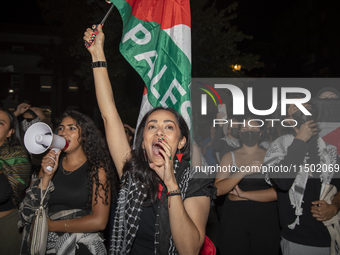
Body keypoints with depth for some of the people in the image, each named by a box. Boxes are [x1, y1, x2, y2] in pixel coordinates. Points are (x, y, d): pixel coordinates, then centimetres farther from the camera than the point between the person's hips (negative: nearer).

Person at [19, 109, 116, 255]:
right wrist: (46, 177, -10)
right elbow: (30, 212, 3)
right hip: (45, 243, 3)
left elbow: (99, 221, -13)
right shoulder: (50, 163, 6)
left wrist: (50, 225, -5)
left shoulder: (96, 168, -7)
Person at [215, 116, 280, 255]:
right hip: (234, 217, 0)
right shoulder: (229, 157, 5)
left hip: (265, 217, 0)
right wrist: (244, 170, -18)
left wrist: (244, 194, -13)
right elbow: (217, 190, -8)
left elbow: (279, 191, -8)